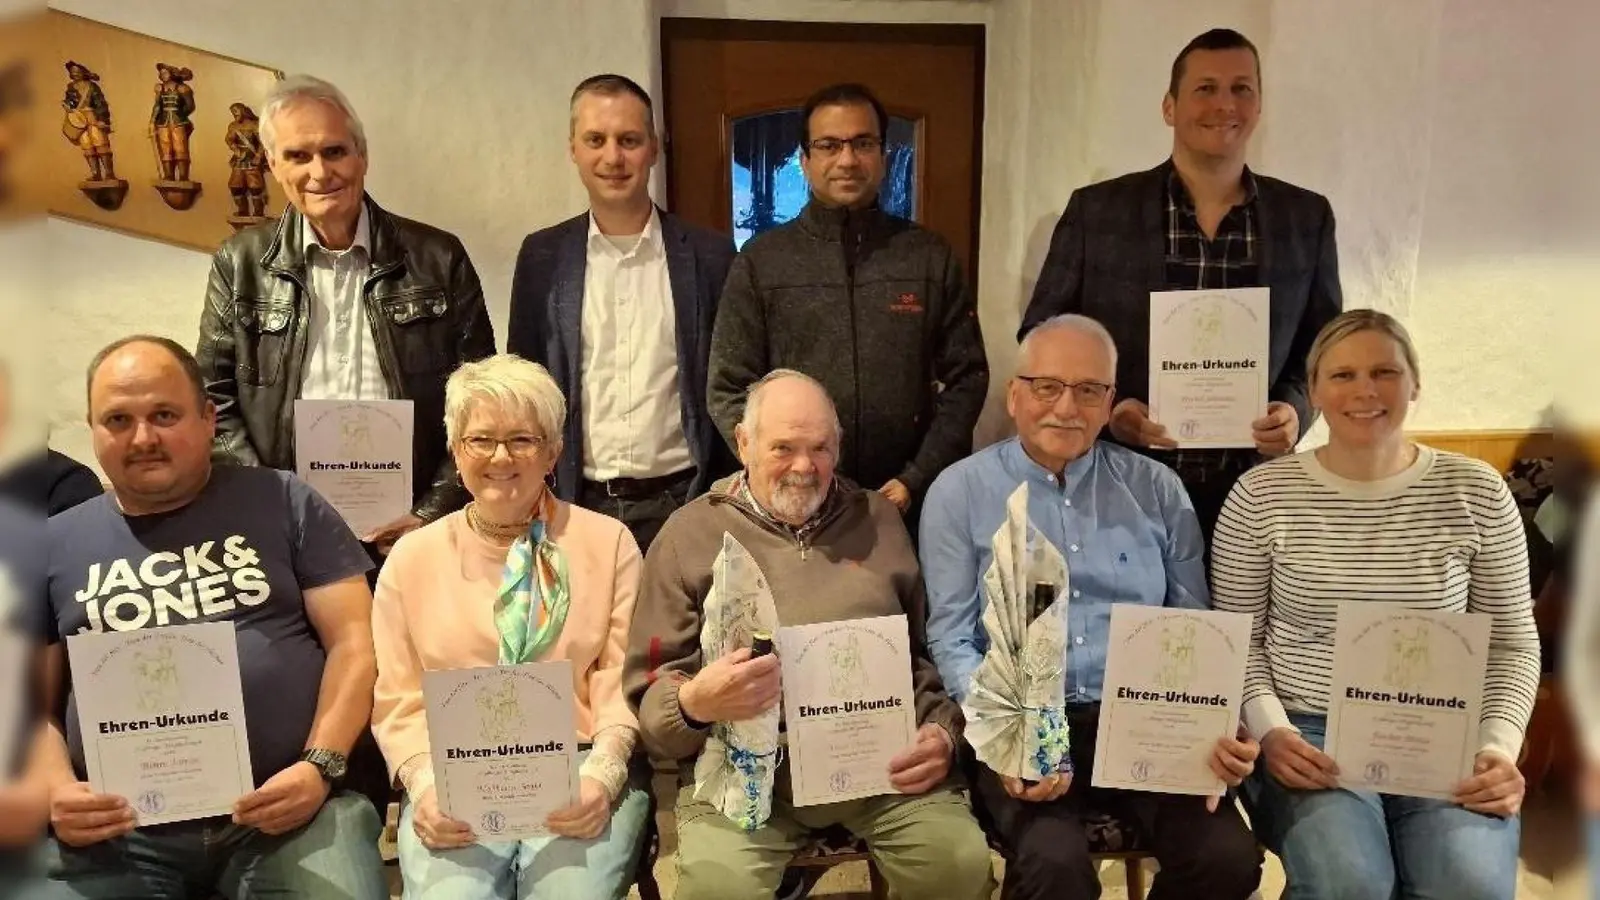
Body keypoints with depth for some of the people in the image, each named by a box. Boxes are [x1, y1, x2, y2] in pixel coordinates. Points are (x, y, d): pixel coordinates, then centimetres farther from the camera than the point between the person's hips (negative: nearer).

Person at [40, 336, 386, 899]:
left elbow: (354, 642, 2)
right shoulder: (53, 546, 14)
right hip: (119, 829, 2)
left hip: (288, 812, -1)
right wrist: (57, 790, -4)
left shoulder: (283, 504, 8)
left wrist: (320, 765, -10)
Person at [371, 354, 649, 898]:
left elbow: (625, 681, 2)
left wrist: (602, 774, -14)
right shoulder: (411, 558, 13)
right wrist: (426, 784, -9)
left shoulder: (609, 542, 9)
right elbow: (398, 700, 9)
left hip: (577, 771, -1)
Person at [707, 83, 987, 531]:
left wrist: (916, 481, -7)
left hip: (909, 504, 1)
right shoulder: (760, 261, 0)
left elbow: (966, 378, 3)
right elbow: (729, 391, 0)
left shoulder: (932, 257, 3)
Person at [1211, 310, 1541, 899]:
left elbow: (1512, 642, 9)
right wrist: (1270, 731, -11)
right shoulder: (1262, 494, -1)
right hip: (1309, 735, -1)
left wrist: (1499, 746, -6)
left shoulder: (1476, 491, 4)